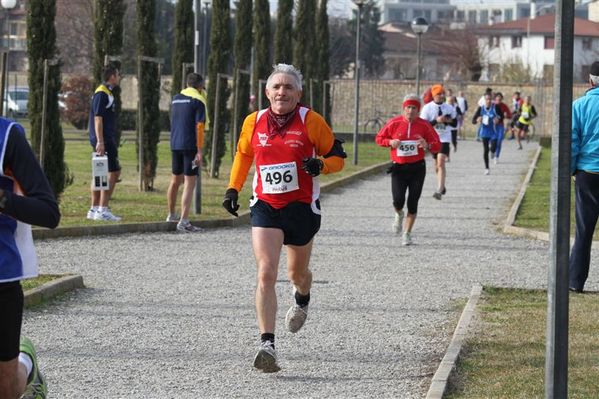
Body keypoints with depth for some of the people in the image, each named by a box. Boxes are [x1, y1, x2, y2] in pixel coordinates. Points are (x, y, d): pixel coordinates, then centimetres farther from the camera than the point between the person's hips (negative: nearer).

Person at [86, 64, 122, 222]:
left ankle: (94, 209, 15)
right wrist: (100, 142, -23)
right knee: (114, 172, -10)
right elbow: (98, 118, -19)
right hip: (104, 140, -10)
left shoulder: (107, 93, 18)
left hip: (106, 140, 10)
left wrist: (112, 143, 26)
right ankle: (102, 210, -12)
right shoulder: (102, 93, -13)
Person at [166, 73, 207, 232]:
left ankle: (171, 215, 34)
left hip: (175, 144, 7)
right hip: (190, 145, -6)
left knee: (175, 180, 20)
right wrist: (199, 152, -15)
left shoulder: (176, 98, 12)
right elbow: (199, 127, -13)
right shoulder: (198, 100, -8)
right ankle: (183, 221, -14)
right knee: (189, 183, -7)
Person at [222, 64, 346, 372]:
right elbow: (243, 155, 21)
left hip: (302, 207, -1)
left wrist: (320, 165, -19)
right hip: (265, 207, 1)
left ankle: (302, 301, 56)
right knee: (266, 273, -16)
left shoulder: (311, 121, -6)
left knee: (297, 272, 17)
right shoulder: (253, 123, 2)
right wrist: (233, 188, 12)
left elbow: (337, 157, 2)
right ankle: (267, 344, -20)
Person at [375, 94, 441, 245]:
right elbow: (379, 138, 8)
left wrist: (427, 146, -20)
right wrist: (390, 142, -13)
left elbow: (437, 145, 2)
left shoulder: (424, 125, -1)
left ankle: (407, 233, 15)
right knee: (398, 200, -12)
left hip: (417, 168, 0)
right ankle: (399, 215, 26)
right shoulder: (394, 123, -2)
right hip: (398, 167, 0)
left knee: (413, 203, 0)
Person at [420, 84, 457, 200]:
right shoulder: (427, 108, -4)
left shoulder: (449, 108, 2)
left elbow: (455, 123, 11)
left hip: (444, 139, -1)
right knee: (437, 164, 14)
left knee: (441, 163, -17)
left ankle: (439, 191, -22)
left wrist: (449, 120, -12)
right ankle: (442, 186, 36)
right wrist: (436, 121, -23)